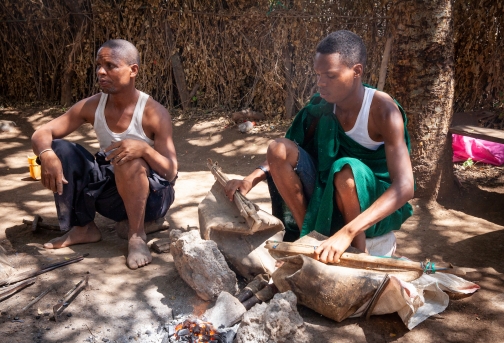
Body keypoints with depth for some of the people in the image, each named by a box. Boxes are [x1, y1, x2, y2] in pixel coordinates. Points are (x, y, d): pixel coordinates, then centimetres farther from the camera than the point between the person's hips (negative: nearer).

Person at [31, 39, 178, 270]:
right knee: (59, 150, -11)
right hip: (110, 190, 5)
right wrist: (47, 155, -32)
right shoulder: (92, 106, -7)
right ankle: (83, 227, 1)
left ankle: (137, 235, -16)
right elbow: (42, 133, -8)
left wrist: (144, 149, -43)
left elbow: (171, 172, -23)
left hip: (151, 194, -5)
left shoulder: (154, 113, -20)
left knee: (130, 161, -36)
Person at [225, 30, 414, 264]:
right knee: (278, 148, -16)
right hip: (327, 194, 5)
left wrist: (346, 233, -45)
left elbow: (404, 187, -34)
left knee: (347, 171, -37)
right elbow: (284, 154, 4)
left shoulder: (383, 111, -23)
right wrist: (251, 179, -16)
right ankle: (306, 236, -9)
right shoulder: (322, 105, -7)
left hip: (375, 206, -4)